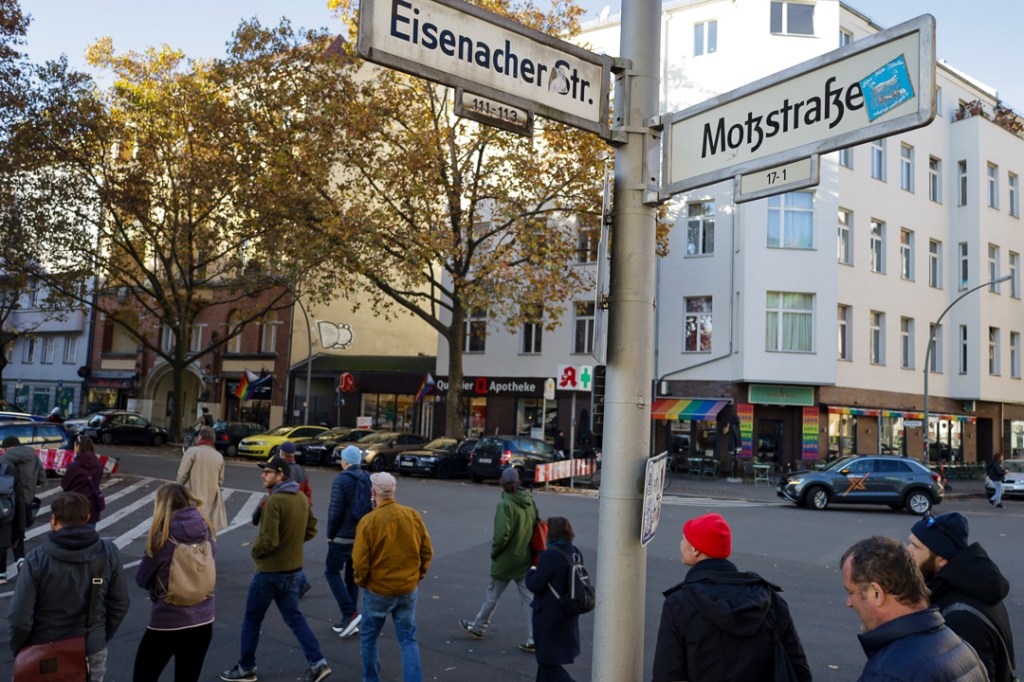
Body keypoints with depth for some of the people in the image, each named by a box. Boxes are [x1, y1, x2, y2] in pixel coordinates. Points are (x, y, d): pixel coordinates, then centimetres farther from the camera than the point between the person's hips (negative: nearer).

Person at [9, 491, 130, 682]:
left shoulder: (37, 559, -20)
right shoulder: (108, 553, -11)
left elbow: (20, 617, -16)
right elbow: (120, 605, -3)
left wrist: (19, 650, 3)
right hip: (92, 653, 2)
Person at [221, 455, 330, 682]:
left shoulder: (273, 501, -21)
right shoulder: (302, 498, 2)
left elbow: (268, 540, -24)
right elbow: (311, 531, 10)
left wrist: (255, 552, -5)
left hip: (270, 571, -7)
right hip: (294, 570, 7)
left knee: (251, 620, 12)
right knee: (294, 617, 17)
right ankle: (318, 663, 9)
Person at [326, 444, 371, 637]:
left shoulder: (341, 480, -14)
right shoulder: (368, 479, 5)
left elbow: (335, 510, -17)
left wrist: (330, 534, -4)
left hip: (343, 536, -6)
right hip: (363, 535, 7)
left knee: (332, 572, 6)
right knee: (352, 575, 14)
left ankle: (350, 614, -8)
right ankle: (349, 621, 18)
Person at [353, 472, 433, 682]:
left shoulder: (368, 521, -17)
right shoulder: (413, 516, -7)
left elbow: (360, 562, -14)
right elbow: (427, 551, 0)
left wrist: (361, 582, 5)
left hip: (378, 591, -3)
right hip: (408, 590, 3)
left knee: (368, 638, 19)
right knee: (408, 640, 14)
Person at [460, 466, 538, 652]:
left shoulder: (505, 504, -21)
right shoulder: (530, 501, 0)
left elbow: (502, 534, -27)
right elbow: (536, 527, 8)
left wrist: (494, 552, -10)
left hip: (505, 560, -5)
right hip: (525, 558, 5)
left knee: (492, 596, 15)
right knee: (528, 599, 9)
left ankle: (478, 627, 34)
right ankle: (533, 640, 9)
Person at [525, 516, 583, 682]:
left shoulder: (550, 555, -25)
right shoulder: (576, 553, 1)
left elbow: (535, 585, -22)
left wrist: (532, 572, -1)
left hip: (550, 615, -8)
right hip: (568, 613, 8)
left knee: (548, 660, 5)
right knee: (547, 655, 24)